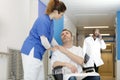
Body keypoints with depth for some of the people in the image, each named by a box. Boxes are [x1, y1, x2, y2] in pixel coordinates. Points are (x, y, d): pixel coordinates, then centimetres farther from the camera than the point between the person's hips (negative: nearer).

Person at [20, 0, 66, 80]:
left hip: (37, 52, 10)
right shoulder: (43, 20, -20)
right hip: (31, 52, -10)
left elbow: (51, 38, 20)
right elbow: (44, 41, -18)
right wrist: (52, 49, 0)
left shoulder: (50, 21, 11)